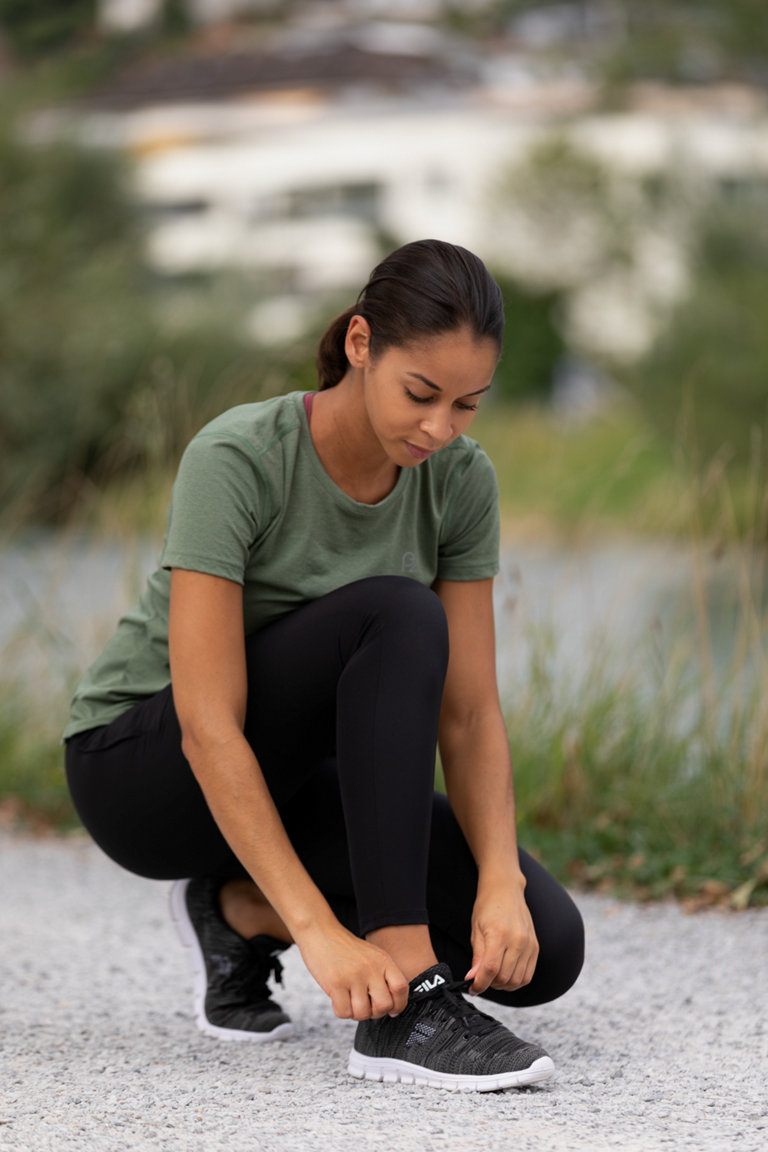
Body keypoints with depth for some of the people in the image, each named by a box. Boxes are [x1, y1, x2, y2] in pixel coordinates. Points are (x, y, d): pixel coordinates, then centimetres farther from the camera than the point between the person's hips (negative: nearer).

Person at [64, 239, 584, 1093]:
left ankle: (241, 908, 5)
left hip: (290, 777, 6)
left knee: (543, 947, -16)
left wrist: (501, 883, -26)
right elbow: (208, 731, -32)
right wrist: (318, 930, -39)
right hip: (138, 766, -6)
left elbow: (469, 711, -9)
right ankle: (403, 1005, -33)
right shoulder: (235, 460, -27)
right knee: (396, 617, -33)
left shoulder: (459, 480, -10)